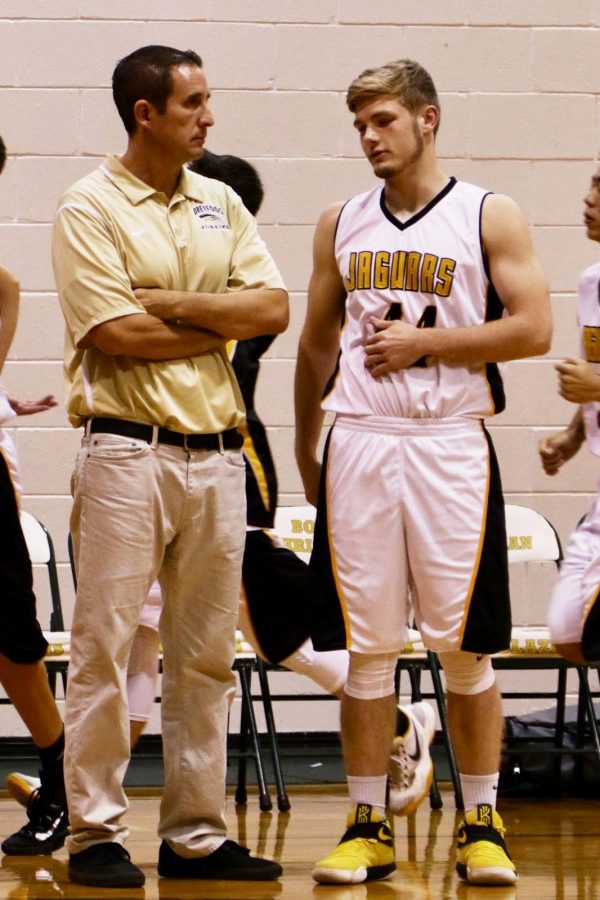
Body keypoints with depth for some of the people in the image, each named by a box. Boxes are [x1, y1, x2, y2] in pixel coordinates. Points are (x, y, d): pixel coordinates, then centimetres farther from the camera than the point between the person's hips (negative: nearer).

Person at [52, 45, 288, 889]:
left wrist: (174, 304, -9)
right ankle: (95, 833, 2)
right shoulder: (89, 209, -5)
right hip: (127, 449, -6)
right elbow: (116, 332, -14)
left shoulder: (221, 205, 13)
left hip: (216, 453, 6)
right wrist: (220, 324, -4)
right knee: (104, 645, -4)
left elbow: (272, 307, 2)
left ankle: (198, 834, 15)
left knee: (206, 654, 8)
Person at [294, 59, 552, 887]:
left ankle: (482, 825, 9)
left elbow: (533, 329, -7)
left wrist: (424, 340, -10)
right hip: (359, 443, 3)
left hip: (451, 446, -3)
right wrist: (304, 450, 20)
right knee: (366, 646, 3)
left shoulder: (489, 217, 0)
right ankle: (368, 827, 9)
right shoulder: (342, 224, 11)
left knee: (465, 646, 1)